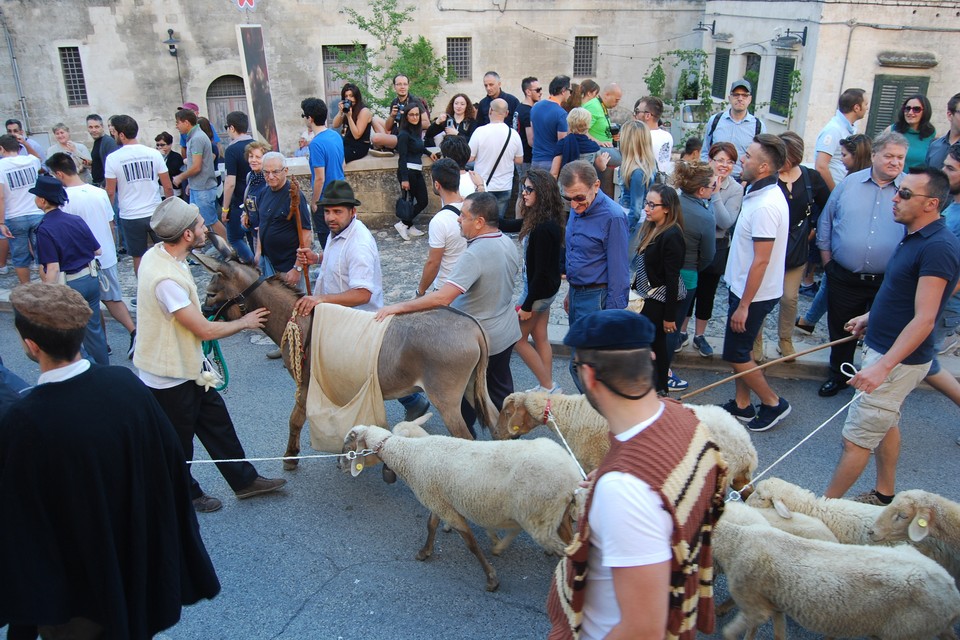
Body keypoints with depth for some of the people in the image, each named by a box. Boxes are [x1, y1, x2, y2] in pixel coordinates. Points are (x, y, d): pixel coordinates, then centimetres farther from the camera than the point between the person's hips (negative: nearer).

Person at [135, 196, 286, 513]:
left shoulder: (158, 253, -4)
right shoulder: (166, 278, -34)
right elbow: (205, 330, -26)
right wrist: (244, 322, -9)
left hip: (186, 366, 9)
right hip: (169, 377, -9)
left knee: (216, 420, 17)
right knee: (179, 442, 13)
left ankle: (244, 480, 31)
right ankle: (185, 495, 36)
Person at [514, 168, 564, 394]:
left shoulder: (543, 228, -28)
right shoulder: (541, 220, 0)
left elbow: (542, 270, -25)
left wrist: (527, 305, -19)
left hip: (539, 290, -9)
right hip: (545, 289, 9)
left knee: (517, 338, 6)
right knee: (540, 338, 18)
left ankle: (549, 387, 14)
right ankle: (546, 387, 29)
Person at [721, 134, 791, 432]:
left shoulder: (765, 206, -26)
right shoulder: (760, 192, 5)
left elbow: (761, 261, -26)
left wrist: (743, 305, -22)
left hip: (754, 294, -10)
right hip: (744, 287, 10)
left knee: (736, 354, 2)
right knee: (741, 349, 18)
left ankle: (773, 403, 18)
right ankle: (742, 405, 30)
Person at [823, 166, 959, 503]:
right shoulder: (916, 238, 6)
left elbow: (924, 319, -29)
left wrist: (883, 365, -34)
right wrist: (871, 317, 24)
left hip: (900, 359, -11)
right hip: (885, 348, 11)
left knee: (856, 438, -2)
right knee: (885, 423, 23)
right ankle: (884, 495, 39)